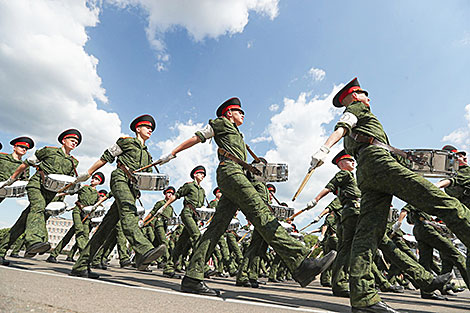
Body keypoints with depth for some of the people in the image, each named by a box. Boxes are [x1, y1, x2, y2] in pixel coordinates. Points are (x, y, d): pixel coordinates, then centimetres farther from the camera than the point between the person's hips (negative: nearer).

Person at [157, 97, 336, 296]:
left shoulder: (236, 134, 37)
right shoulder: (221, 123, 15)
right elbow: (197, 138, 13)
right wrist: (172, 153, 13)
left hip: (236, 174, 9)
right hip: (229, 170, -9)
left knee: (216, 227, -1)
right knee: (262, 213, -20)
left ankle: (192, 278, -1)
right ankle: (300, 263, -25)